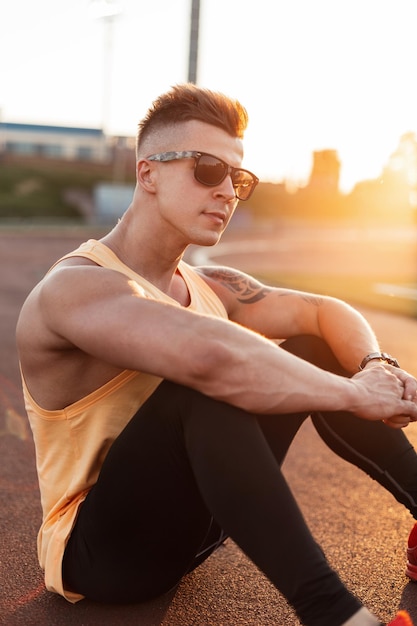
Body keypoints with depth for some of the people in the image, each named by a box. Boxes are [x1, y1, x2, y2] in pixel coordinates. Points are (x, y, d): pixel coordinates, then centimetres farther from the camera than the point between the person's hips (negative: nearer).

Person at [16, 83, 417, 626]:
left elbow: (326, 313, 0)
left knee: (310, 352, -3)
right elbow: (211, 357, -40)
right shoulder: (77, 287, -23)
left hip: (192, 518, 7)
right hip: (102, 548, -7)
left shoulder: (212, 288, 3)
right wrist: (356, 395, -31)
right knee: (206, 389, -35)